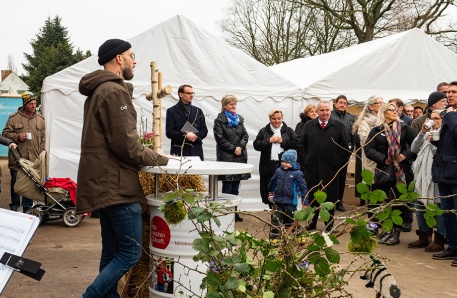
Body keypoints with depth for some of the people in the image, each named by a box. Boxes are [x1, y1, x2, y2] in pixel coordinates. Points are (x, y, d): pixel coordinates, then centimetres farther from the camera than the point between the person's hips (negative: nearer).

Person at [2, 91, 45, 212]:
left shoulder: (40, 119, 10)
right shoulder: (14, 118, 1)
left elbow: (43, 139, 13)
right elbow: (5, 133, 5)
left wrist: (41, 154, 7)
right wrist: (17, 137, -11)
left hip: (34, 159, 2)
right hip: (17, 158, -2)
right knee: (16, 182, 6)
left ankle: (27, 207, 15)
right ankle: (14, 206, 19)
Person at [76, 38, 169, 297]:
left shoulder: (97, 91, 18)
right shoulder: (115, 92, -14)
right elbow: (126, 145, -19)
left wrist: (143, 147, 11)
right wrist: (159, 159, -5)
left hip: (103, 184, 10)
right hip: (117, 185, -10)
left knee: (112, 252, 14)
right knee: (131, 251, -5)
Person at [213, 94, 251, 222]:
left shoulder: (239, 119, 15)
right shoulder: (219, 120, -3)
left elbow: (245, 135, 11)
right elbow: (220, 139, -9)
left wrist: (241, 147, -6)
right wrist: (233, 149, -11)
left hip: (240, 156, 5)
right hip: (226, 157, -5)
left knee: (235, 187, 8)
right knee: (227, 187, -3)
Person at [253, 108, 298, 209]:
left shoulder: (289, 131, 10)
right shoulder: (264, 131, 12)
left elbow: (297, 143, -3)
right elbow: (256, 145, 1)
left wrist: (282, 141, -6)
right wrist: (270, 141, -8)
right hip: (269, 166, 1)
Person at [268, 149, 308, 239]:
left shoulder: (297, 173, -10)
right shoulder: (278, 171, 2)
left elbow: (303, 187, -7)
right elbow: (272, 182, 19)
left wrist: (305, 202, -6)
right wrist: (271, 193, 28)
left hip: (290, 202, -3)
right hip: (278, 200, 3)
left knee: (290, 220, 8)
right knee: (276, 218, 8)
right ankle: (274, 233, 18)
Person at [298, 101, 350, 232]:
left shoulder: (339, 126, 3)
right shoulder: (308, 125, 8)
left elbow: (344, 147, 3)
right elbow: (301, 146, 10)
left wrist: (338, 162, -3)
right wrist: (306, 160, 1)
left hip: (330, 169, -1)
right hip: (311, 169, 1)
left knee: (330, 197, 5)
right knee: (312, 197, 8)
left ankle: (329, 224, 17)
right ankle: (312, 222, 20)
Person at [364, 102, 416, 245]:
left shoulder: (404, 128, 5)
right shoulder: (376, 131, 4)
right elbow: (368, 150, -2)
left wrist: (406, 155, -11)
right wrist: (383, 159, -12)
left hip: (402, 171, 0)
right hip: (383, 171, 0)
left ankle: (396, 232, 11)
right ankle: (387, 229, 17)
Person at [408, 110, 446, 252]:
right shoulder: (428, 133, 17)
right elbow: (414, 149, 8)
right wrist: (422, 133, 0)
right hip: (423, 174, 8)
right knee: (420, 207, 12)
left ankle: (439, 241, 7)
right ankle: (424, 237, 23)